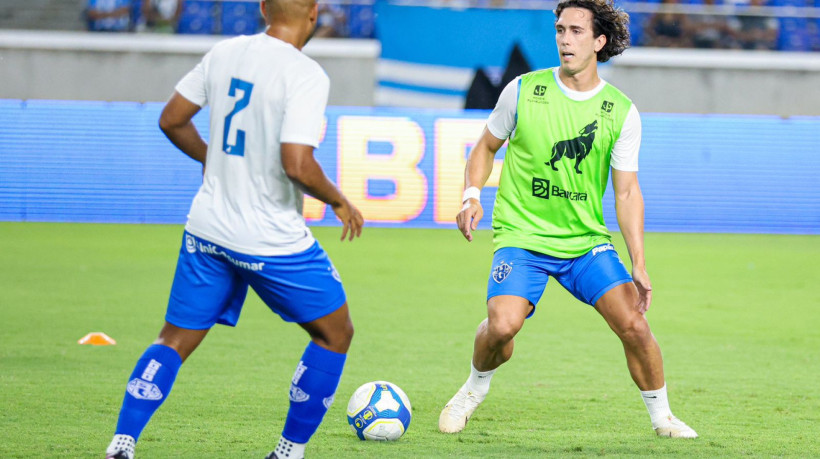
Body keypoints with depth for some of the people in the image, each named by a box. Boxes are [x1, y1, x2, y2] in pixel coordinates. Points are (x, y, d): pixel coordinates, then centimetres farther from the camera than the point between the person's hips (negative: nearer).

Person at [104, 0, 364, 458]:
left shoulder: (224, 52, 2)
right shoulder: (305, 75, -18)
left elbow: (172, 119, 11)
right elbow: (297, 165, -26)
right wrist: (339, 201, -8)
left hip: (208, 228, 6)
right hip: (274, 240, -6)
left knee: (176, 339, 13)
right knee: (335, 333, 13)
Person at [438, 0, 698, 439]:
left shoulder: (622, 112, -2)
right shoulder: (523, 90, -4)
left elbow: (626, 191, 2)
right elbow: (486, 146, 11)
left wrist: (639, 265, -4)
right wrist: (472, 196, -6)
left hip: (587, 239, 2)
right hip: (521, 234, -1)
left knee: (633, 322, -12)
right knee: (502, 324, -24)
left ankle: (661, 416, 9)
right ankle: (473, 391, 7)